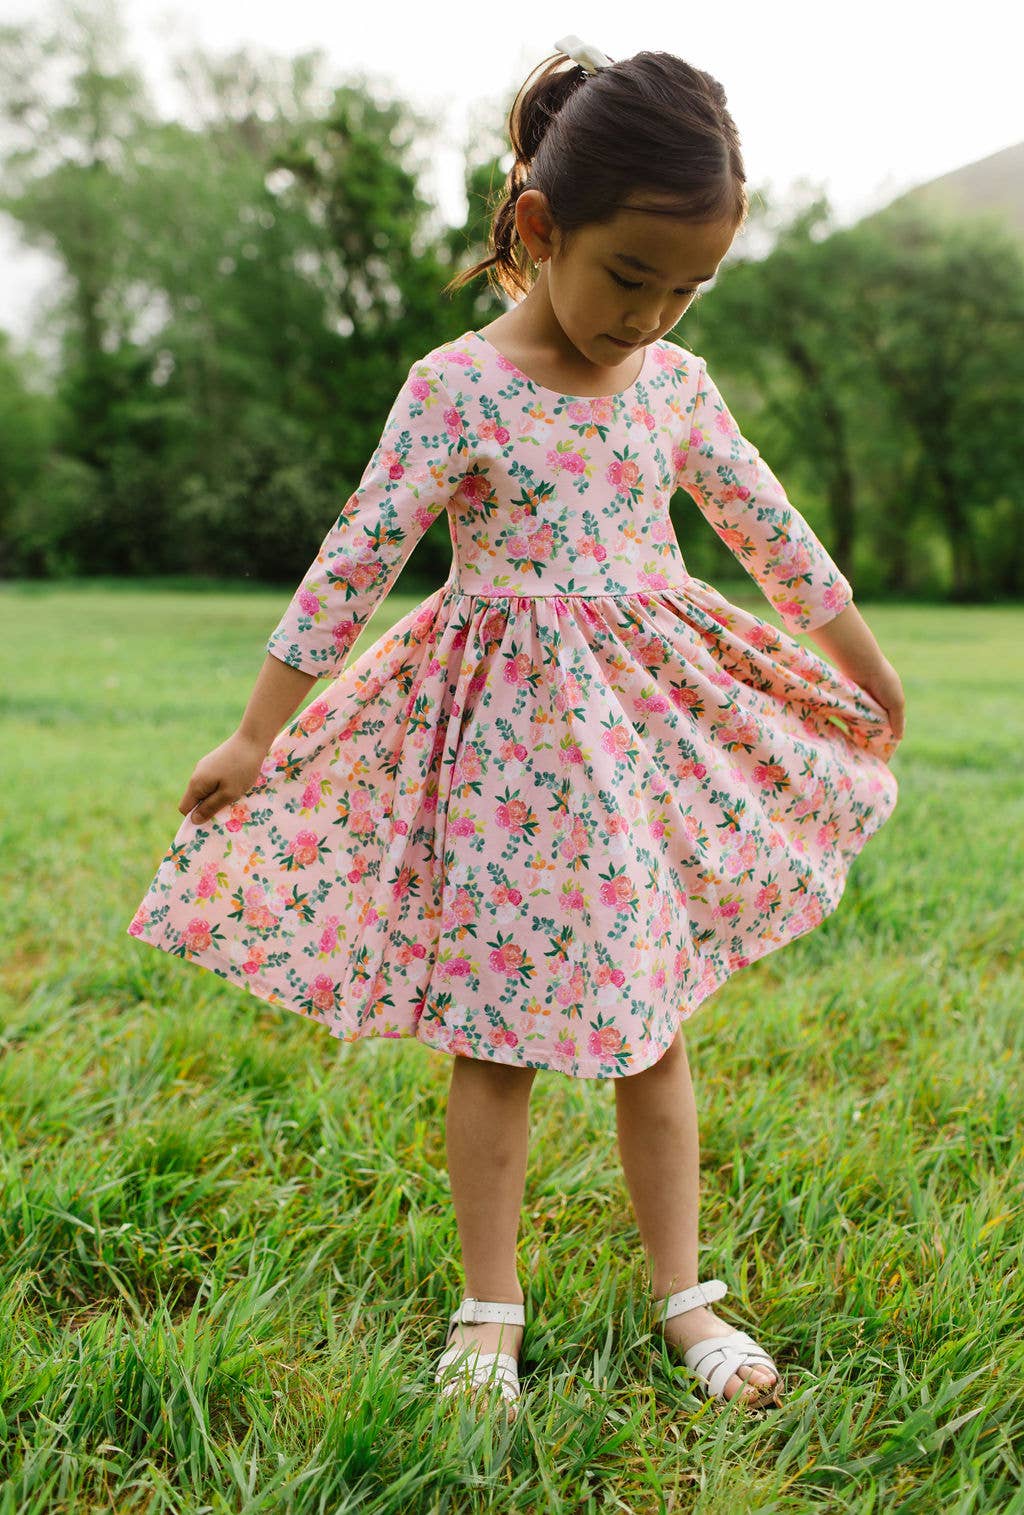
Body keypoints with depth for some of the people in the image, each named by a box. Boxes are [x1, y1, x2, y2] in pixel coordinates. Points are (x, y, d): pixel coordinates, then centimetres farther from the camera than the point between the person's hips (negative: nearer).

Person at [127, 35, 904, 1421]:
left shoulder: (676, 384, 3)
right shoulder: (457, 388, -11)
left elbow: (775, 537, 14)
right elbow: (352, 566, -11)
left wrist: (866, 673, 24)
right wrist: (253, 740, -9)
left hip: (644, 725, 4)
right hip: (505, 735, -4)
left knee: (650, 1022, 10)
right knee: (496, 1035, 3)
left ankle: (682, 1294, 23)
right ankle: (489, 1310, 19)